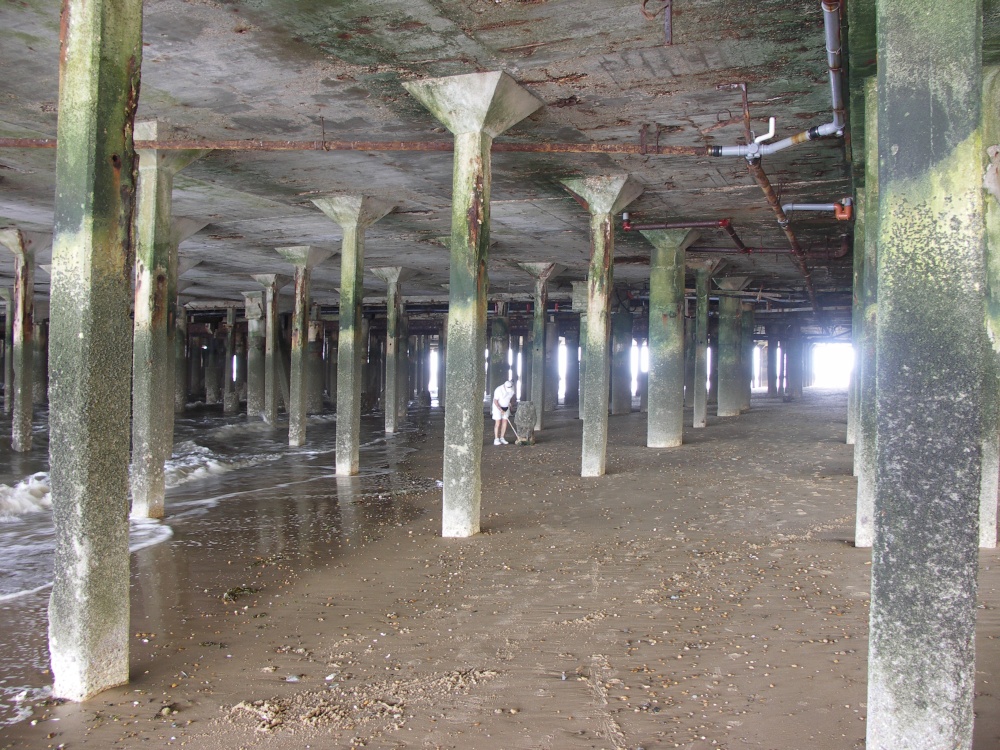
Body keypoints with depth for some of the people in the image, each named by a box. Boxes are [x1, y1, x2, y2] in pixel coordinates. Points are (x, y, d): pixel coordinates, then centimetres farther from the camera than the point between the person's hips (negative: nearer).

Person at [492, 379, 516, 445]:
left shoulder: (512, 389, -11)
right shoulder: (499, 390, -28)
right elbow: (495, 401, -25)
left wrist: (509, 403, 1)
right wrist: (501, 410, -29)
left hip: (506, 407, 5)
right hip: (498, 407, -5)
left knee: (505, 422, 0)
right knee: (498, 423, -10)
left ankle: (502, 438, 5)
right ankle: (496, 440, -10)